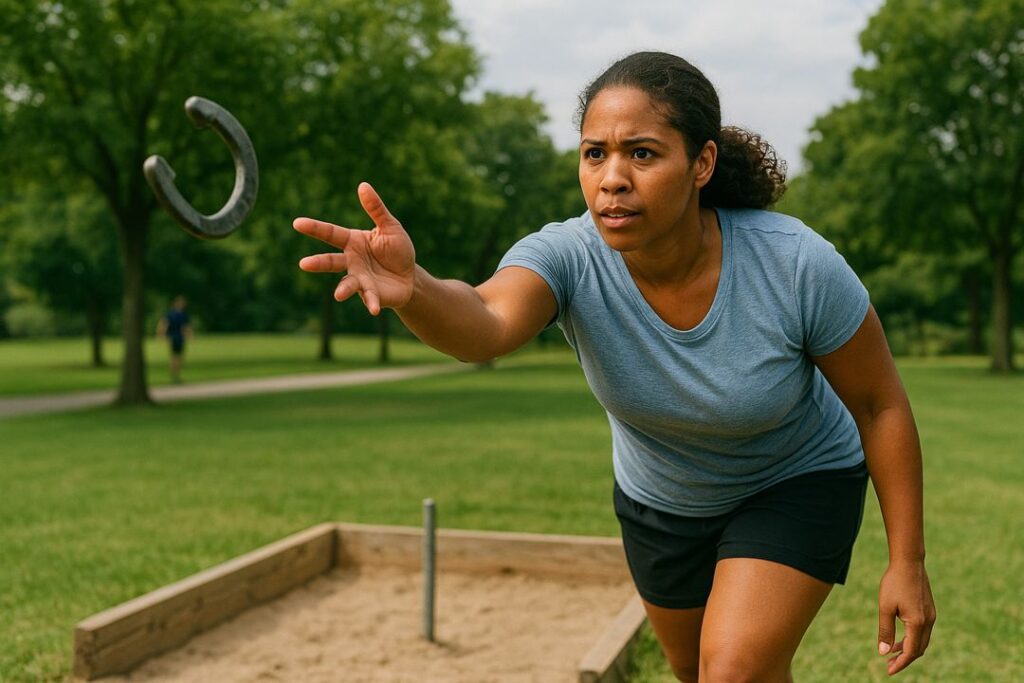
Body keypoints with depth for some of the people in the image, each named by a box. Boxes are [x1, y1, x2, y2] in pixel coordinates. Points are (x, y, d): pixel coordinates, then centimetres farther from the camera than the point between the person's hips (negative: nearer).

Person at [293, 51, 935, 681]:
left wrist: (907, 562, -16)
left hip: (796, 484, -3)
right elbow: (486, 323, -53)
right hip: (659, 500, 3)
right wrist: (410, 289, -75)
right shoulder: (569, 258, -30)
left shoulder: (798, 265, -32)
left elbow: (880, 404, -18)